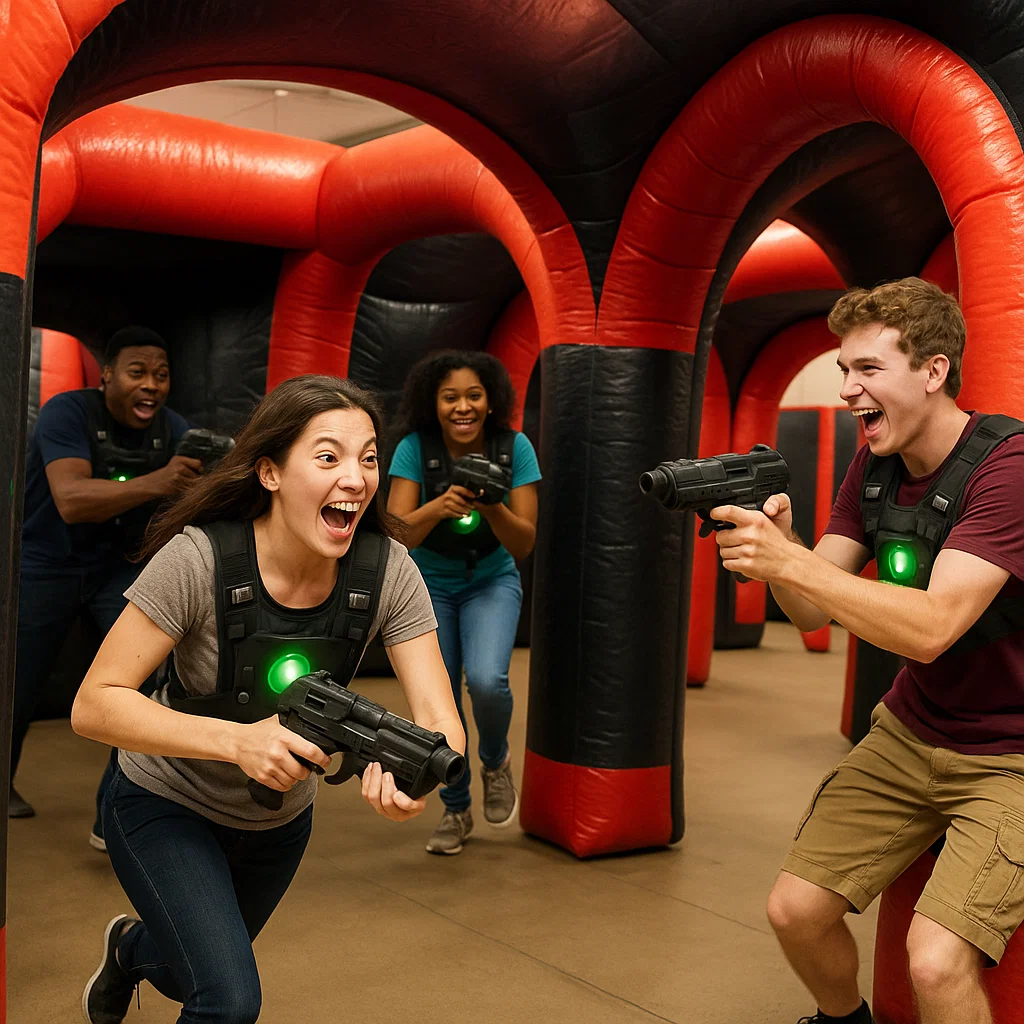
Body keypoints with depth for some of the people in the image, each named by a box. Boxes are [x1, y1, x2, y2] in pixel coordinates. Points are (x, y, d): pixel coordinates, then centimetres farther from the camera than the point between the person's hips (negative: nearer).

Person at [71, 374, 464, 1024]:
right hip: (167, 807, -4)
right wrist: (239, 739, -45)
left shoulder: (387, 570, -23)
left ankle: (131, 948, 62)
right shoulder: (199, 560, -32)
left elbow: (441, 721, -23)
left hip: (280, 821, 4)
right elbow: (94, 706, -31)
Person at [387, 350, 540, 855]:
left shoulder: (514, 448, -18)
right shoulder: (414, 448, -18)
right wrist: (439, 505, -42)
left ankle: (495, 762, 10)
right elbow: (398, 535, -24)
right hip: (429, 585, 1)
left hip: (491, 582, -1)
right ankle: (455, 810, 27)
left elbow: (524, 544, -17)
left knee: (487, 680, -24)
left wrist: (492, 507, -36)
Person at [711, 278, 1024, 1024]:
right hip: (910, 733, 7)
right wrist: (776, 544, -22)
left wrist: (788, 562, -38)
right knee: (795, 911, 2)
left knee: (936, 963, -23)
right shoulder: (875, 467, 1)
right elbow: (812, 610, -2)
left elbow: (931, 627, -32)